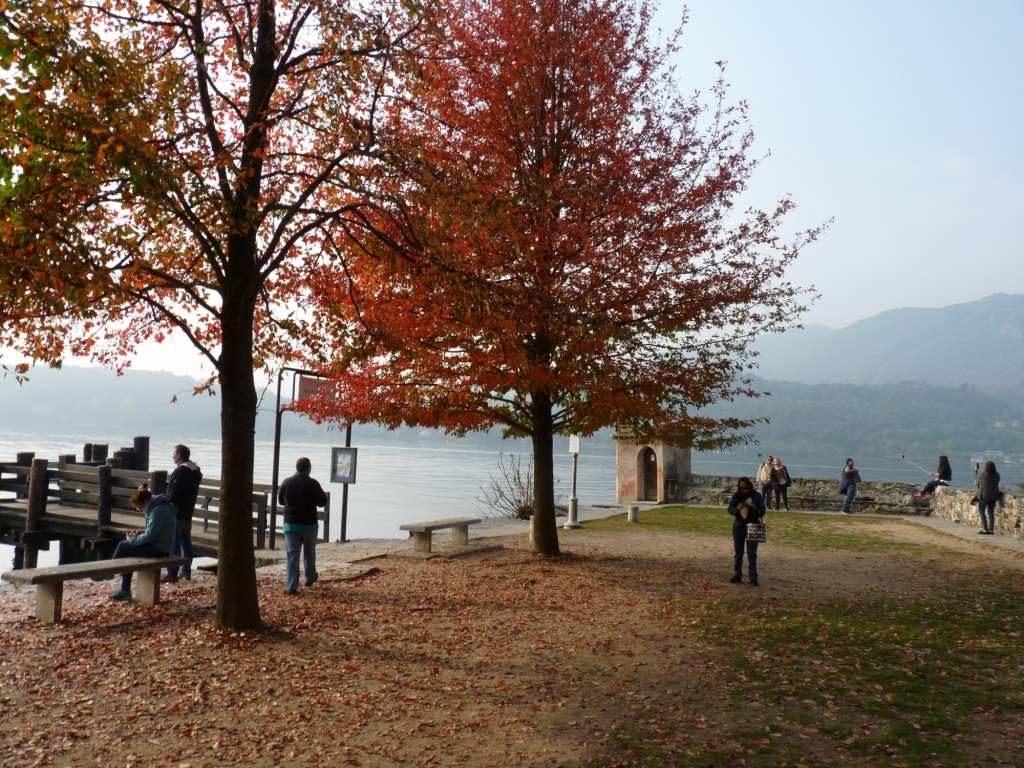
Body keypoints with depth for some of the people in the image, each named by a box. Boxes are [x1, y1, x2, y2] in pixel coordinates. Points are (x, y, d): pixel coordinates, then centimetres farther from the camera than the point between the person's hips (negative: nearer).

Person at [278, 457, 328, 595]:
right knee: (309, 552, 18)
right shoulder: (312, 483, -12)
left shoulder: (287, 482, 0)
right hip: (309, 524, -2)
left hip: (290, 524, 2)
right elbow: (322, 502, -10)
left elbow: (280, 500, 12)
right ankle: (310, 578, 32)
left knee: (291, 554, 2)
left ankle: (291, 586, -3)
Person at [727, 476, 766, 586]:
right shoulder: (736, 496, -1)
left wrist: (754, 508, -25)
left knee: (752, 554, 1)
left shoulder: (757, 496, -5)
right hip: (739, 525, 2)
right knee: (738, 552, 9)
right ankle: (737, 575, 19)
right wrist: (737, 508, -22)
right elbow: (730, 510, -2)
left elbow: (762, 512, -5)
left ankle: (753, 578, 5)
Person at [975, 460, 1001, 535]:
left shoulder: (983, 475, -12)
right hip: (994, 496, 5)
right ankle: (991, 530, 9)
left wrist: (976, 469, 29)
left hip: (984, 496, -5)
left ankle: (985, 529, -3)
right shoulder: (997, 475, 0)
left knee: (981, 511, 5)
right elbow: (996, 484, 17)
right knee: (991, 513, 9)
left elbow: (976, 476, 10)